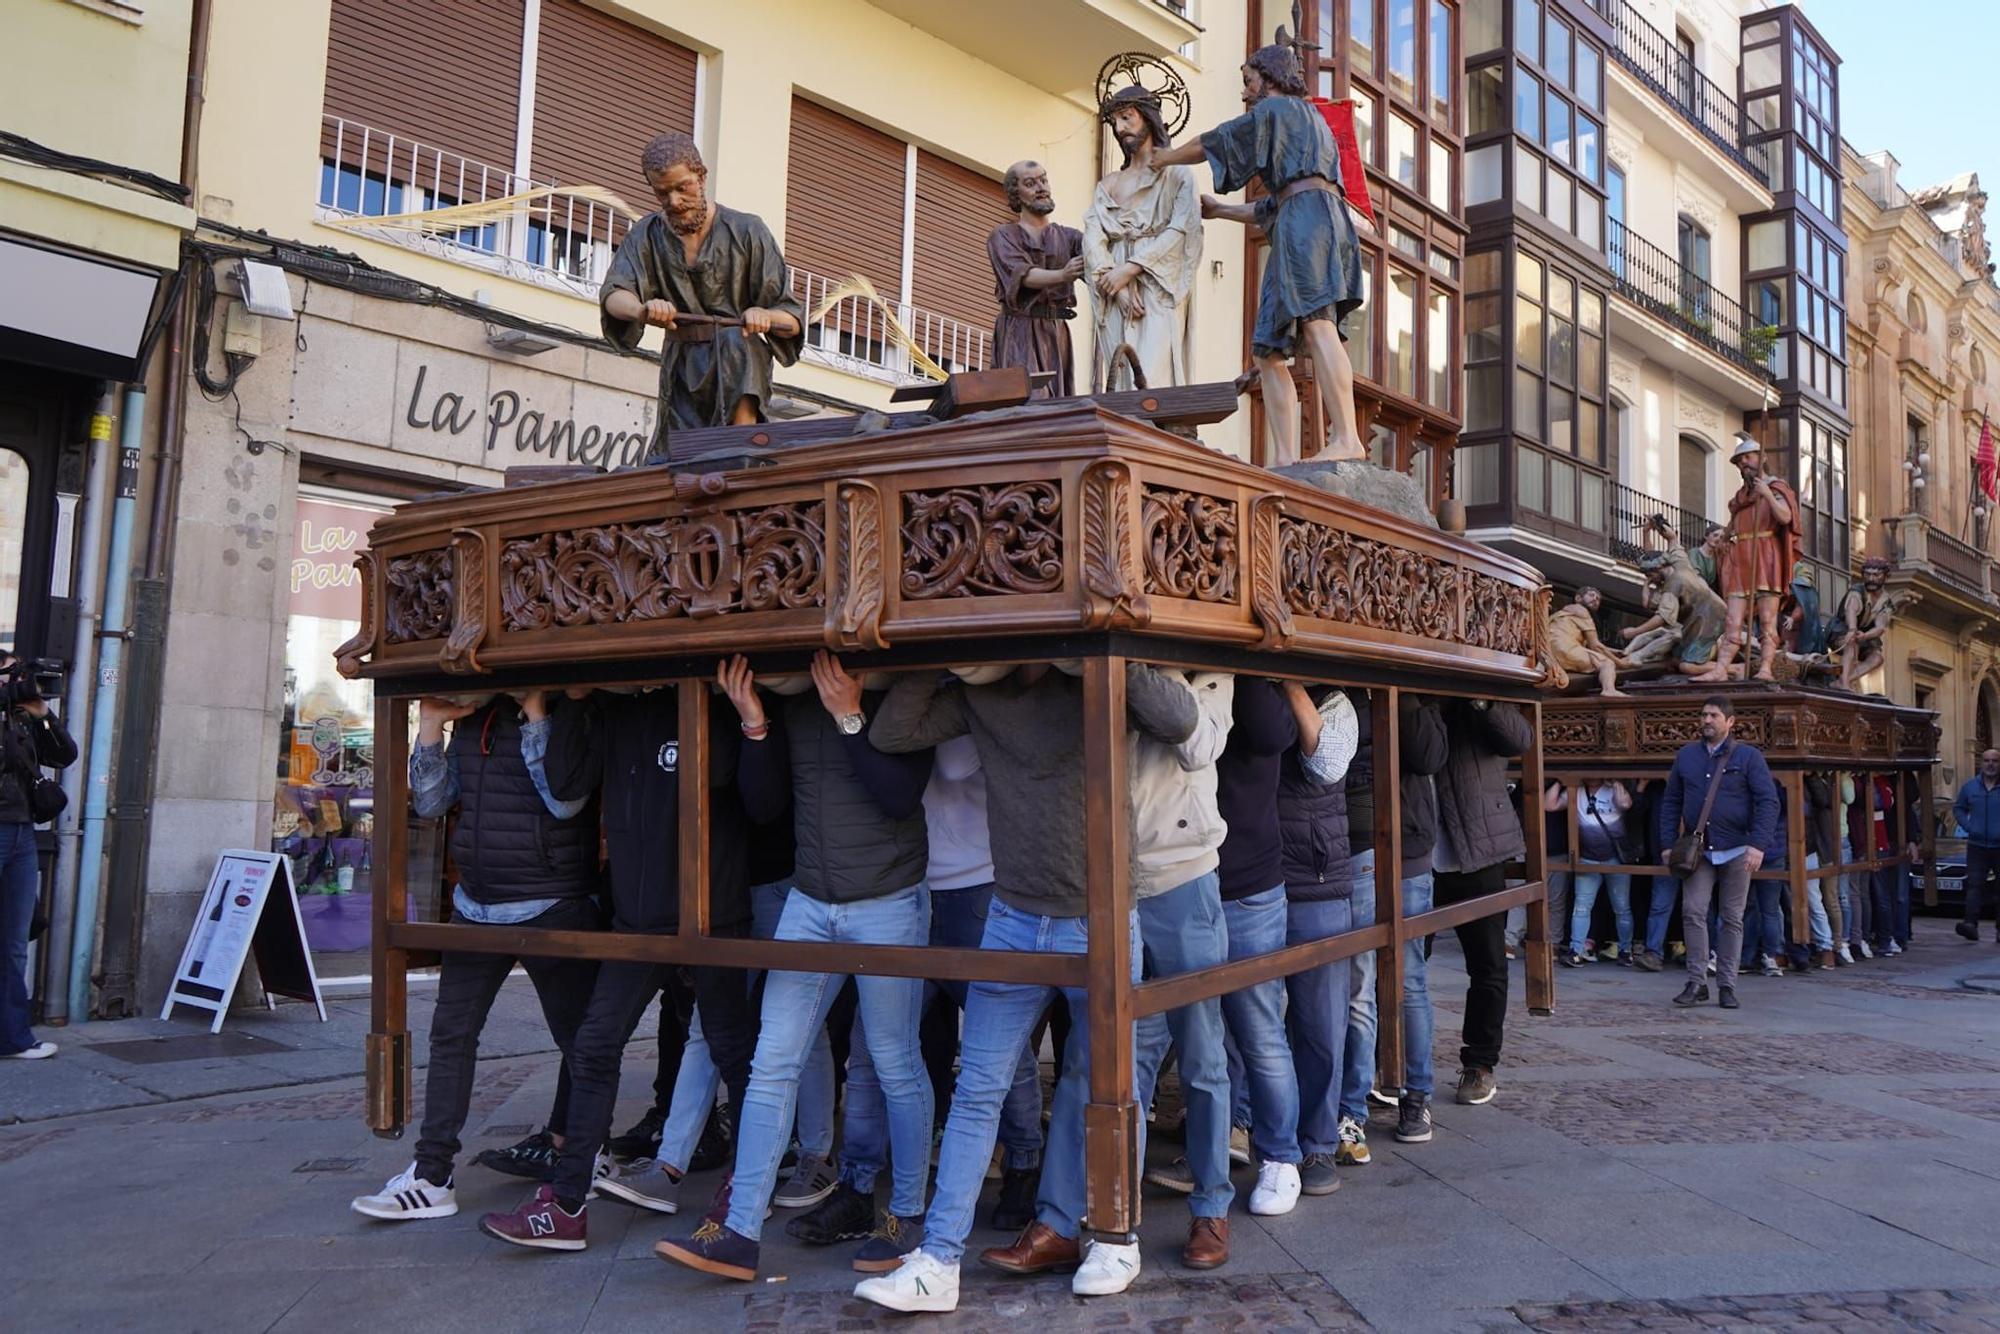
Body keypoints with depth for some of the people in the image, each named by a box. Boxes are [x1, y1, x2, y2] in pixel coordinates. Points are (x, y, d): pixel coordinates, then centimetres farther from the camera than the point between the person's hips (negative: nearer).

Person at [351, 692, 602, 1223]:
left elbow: (565, 800, -23)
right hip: (476, 907, 6)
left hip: (551, 907, -6)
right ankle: (431, 1176, 12)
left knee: (582, 1040, 7)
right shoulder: (471, 720, 9)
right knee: (450, 1034, 4)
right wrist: (431, 723, 1)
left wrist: (534, 712, -22)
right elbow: (430, 803, 12)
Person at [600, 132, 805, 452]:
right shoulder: (647, 234, 7)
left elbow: (793, 320, -5)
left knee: (733, 341, -35)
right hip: (680, 375, 3)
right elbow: (613, 295, -11)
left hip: (739, 362, -3)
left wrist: (765, 316, -31)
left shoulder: (746, 231, -2)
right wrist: (642, 309, -36)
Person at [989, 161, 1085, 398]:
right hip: (1019, 331, -3)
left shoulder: (1067, 236, 15)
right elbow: (1022, 274, -12)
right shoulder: (1003, 236, 6)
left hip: (1056, 332, 3)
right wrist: (1062, 275, -31)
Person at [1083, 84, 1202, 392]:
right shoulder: (1107, 186, 23)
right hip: (1115, 298, 4)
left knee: (1153, 379, -17)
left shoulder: (1177, 174, 12)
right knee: (1117, 379, -8)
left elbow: (1181, 229, -4)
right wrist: (1117, 283, -10)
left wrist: (1131, 268, -13)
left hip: (1159, 290, -4)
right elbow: (1092, 239, 8)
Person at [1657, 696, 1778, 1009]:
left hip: (1736, 851, -2)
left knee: (1732, 919, 5)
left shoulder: (1748, 756, 0)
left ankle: (1727, 986, 12)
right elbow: (1671, 802, 13)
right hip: (1698, 851, 2)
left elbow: (1768, 802, -6)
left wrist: (1758, 845, -16)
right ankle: (1697, 983, -2)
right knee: (1693, 912, -8)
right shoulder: (1686, 755, 9)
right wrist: (1668, 843, 5)